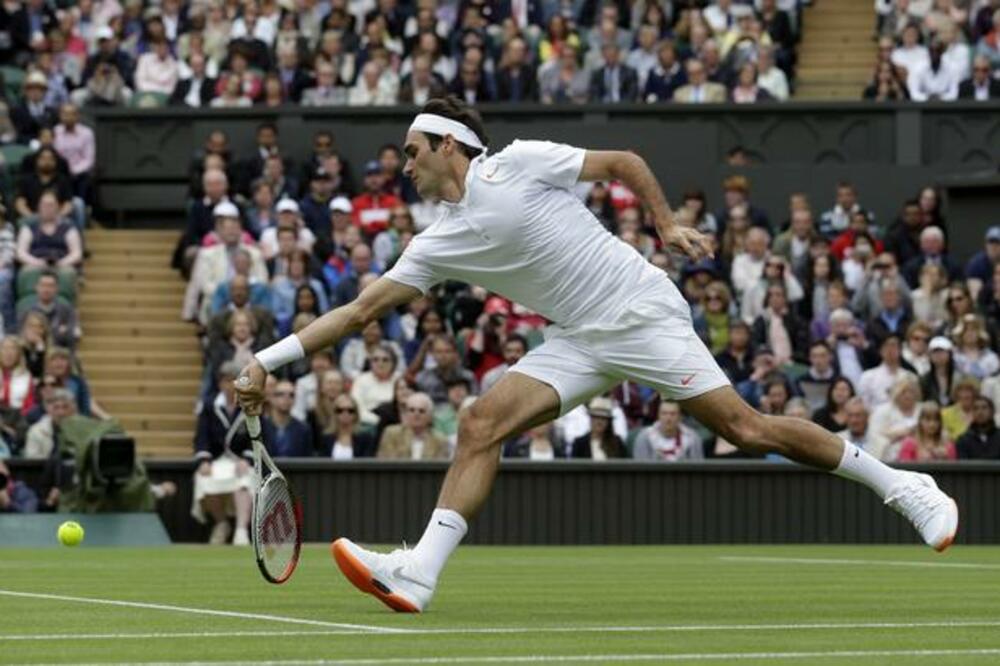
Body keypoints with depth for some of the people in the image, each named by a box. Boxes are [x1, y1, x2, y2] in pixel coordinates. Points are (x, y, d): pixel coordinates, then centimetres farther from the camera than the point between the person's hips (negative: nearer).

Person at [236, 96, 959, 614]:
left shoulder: (519, 164, -9)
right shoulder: (439, 244, 8)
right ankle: (419, 573, -18)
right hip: (581, 342, 6)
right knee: (482, 423, -12)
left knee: (746, 429, -12)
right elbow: (363, 307, 8)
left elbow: (624, 162, 0)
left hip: (643, 312, -6)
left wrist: (668, 224, -10)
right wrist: (270, 359, 3)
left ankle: (900, 485, 2)